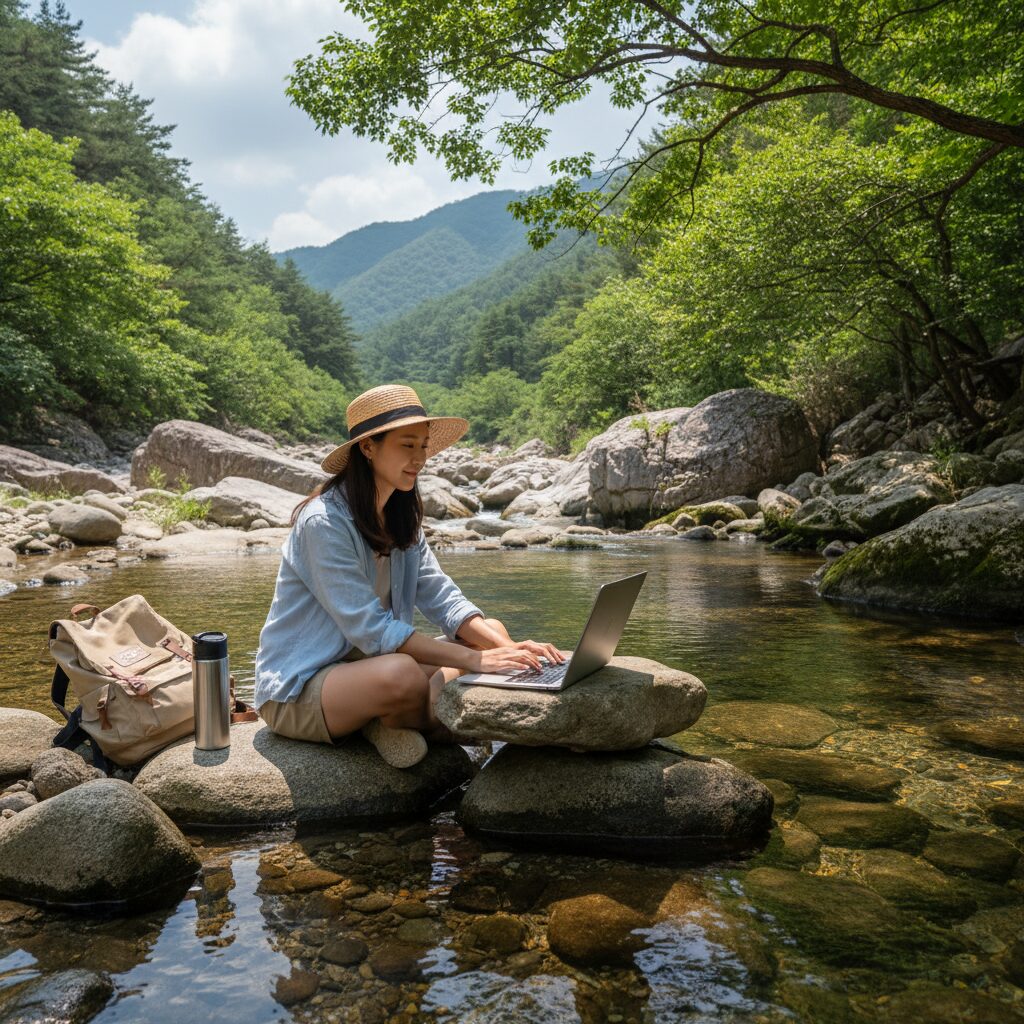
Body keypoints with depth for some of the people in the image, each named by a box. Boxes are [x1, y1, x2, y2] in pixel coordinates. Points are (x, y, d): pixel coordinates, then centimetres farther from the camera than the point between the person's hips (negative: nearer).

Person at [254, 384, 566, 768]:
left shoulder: (401, 518, 6)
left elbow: (442, 598, -1)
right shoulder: (323, 523, -21)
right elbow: (369, 629, -27)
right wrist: (473, 659, -30)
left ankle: (390, 722, -8)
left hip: (365, 664, 8)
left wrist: (507, 647, -18)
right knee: (401, 673, -39)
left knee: (494, 632, 0)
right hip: (298, 690, -8)